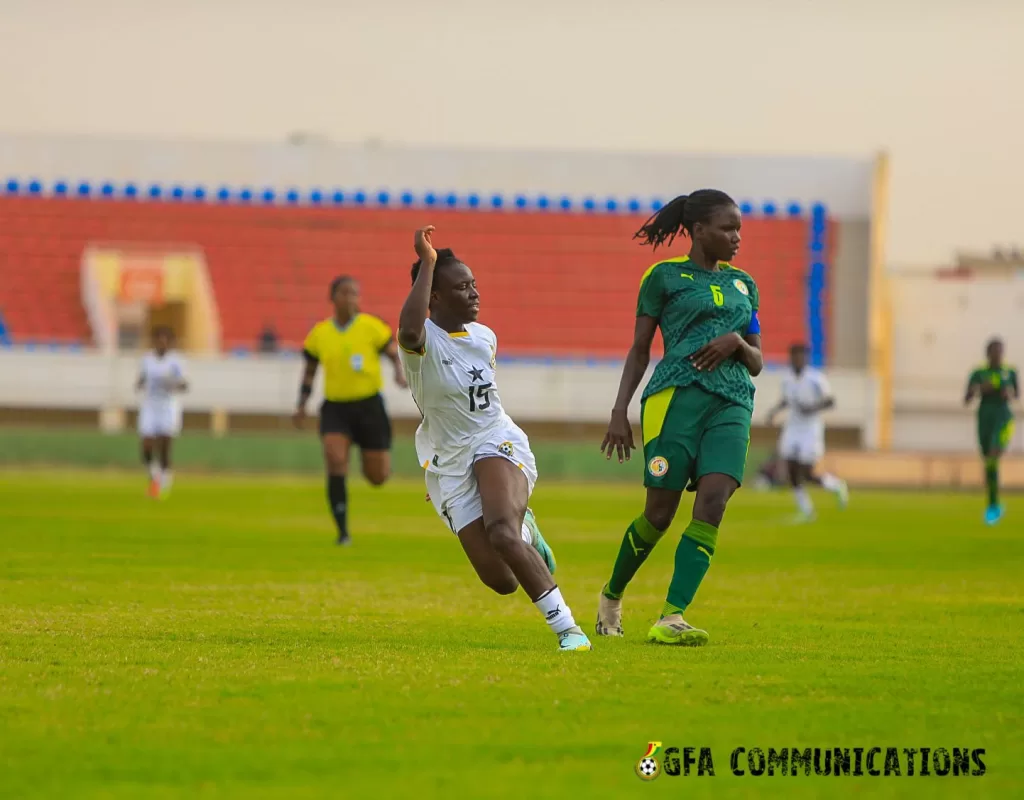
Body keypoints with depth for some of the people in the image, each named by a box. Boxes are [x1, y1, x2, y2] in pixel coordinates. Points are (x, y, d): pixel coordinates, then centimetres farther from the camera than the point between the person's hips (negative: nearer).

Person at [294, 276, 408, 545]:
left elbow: (395, 354, 2)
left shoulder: (371, 327, -6)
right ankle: (343, 531, -14)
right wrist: (302, 405, 3)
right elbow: (310, 370, 13)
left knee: (377, 477, 4)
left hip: (369, 405, -1)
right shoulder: (319, 333, 2)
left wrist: (400, 374, -20)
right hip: (335, 408, 1)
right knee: (335, 462, -23)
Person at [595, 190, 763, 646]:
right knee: (660, 513, -3)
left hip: (732, 403, 4)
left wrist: (737, 343, -2)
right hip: (677, 397, -4)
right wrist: (620, 412, 1)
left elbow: (757, 365, 20)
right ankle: (612, 596, 23)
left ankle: (671, 618, -20)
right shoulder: (665, 276, 7)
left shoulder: (743, 284, 20)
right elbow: (639, 351, 9)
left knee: (712, 503, -17)